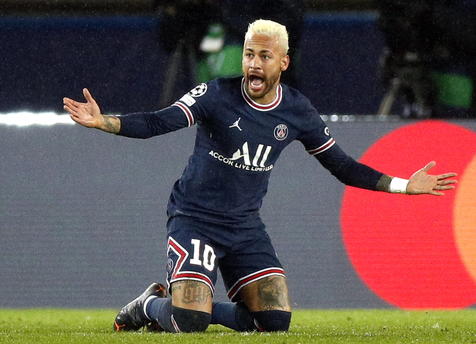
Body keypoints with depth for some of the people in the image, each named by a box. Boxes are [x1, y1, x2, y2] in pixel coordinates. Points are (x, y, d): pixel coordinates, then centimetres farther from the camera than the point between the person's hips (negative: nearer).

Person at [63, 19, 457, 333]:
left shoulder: (298, 112, -1)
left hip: (245, 226, 5)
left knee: (276, 321, -7)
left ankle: (195, 306, 16)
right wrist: (102, 121, -40)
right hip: (195, 219, -5)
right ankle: (149, 306, 15)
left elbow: (340, 164, 10)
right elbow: (158, 122, -23)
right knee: (189, 322, -21)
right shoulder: (216, 95, -14)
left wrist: (404, 185, 8)